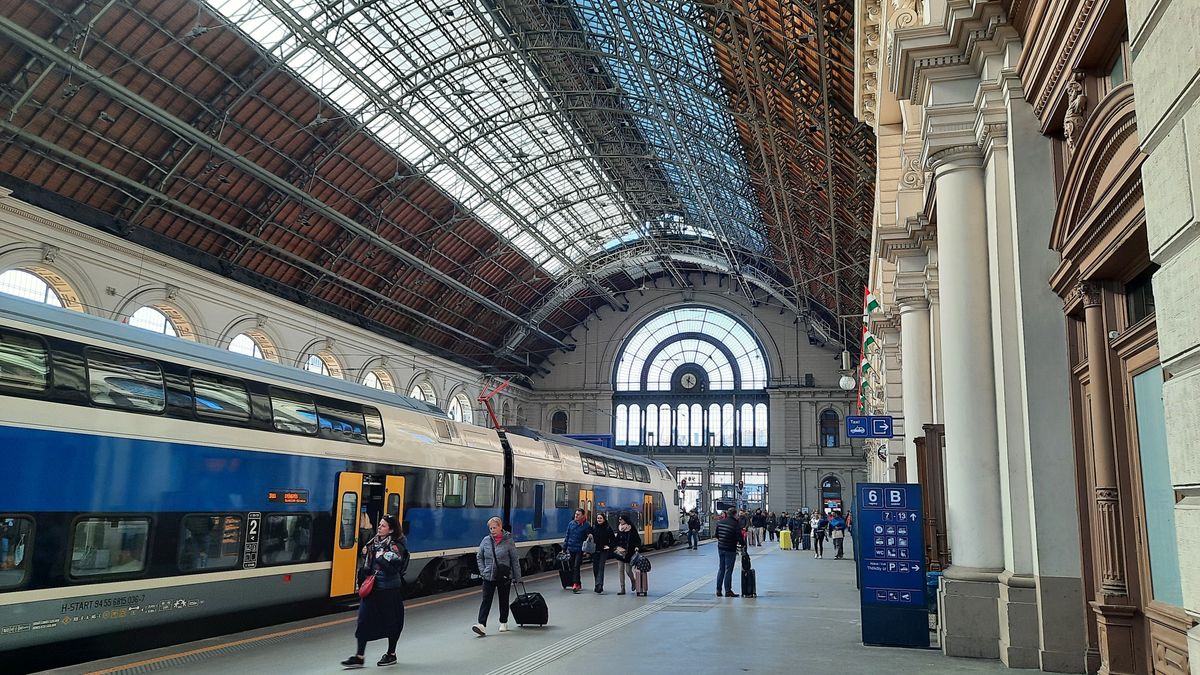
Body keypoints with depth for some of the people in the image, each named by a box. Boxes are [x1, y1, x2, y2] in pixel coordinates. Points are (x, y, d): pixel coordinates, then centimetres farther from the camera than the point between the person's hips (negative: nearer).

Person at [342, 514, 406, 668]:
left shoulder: (395, 546, -13)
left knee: (391, 622, 7)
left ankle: (391, 655, 23)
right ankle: (359, 657, 8)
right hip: (371, 587, 7)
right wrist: (365, 553, 1)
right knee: (364, 620, 3)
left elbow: (393, 568, -22)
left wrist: (382, 558, -25)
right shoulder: (374, 542, 8)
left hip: (389, 590, -7)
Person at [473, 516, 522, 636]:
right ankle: (482, 625, -12)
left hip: (504, 577, -2)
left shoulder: (508, 541, -8)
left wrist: (517, 578, -3)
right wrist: (483, 571, 2)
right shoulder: (486, 541, 0)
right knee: (486, 600, -7)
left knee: (504, 600, 11)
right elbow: (479, 557, 13)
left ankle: (503, 623, 28)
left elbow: (515, 560, -3)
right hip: (489, 576, 2)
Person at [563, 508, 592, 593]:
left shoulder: (586, 526, -5)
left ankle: (576, 584, -11)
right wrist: (564, 548, 11)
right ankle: (578, 584, 21)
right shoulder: (571, 524, 6)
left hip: (579, 549, -5)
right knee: (572, 567, 9)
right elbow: (567, 536, 12)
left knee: (576, 566, -12)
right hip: (570, 549, 5)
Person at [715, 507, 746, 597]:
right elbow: (739, 537, -16)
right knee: (728, 570, 1)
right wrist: (743, 544, 2)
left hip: (720, 548, 6)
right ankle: (728, 591, 5)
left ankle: (718, 590, 17)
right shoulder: (735, 524, -16)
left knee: (721, 569, 15)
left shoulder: (720, 522, 5)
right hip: (730, 550, -6)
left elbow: (717, 535, 13)